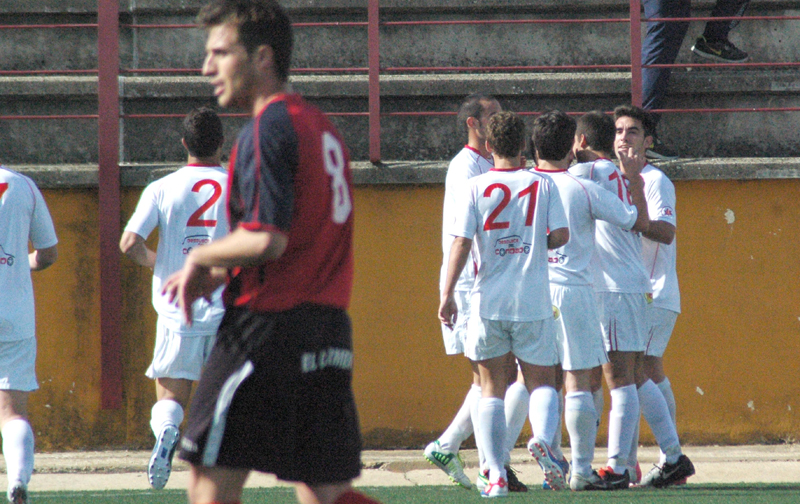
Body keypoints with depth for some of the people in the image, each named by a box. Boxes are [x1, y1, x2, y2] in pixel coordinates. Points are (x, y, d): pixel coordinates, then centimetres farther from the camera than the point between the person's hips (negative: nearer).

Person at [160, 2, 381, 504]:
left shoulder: (268, 129, -10)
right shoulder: (324, 129, 18)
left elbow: (268, 239, -20)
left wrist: (200, 259, -4)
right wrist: (222, 275, 16)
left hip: (269, 325, -9)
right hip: (330, 327, 9)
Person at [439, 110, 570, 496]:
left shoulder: (475, 188, -1)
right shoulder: (542, 185, 2)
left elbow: (461, 242, -8)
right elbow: (560, 236, -4)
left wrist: (447, 293, -6)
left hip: (488, 301, 0)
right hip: (533, 302, 0)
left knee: (491, 389, 9)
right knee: (542, 381, 9)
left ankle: (496, 475, 0)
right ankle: (542, 438, -23)